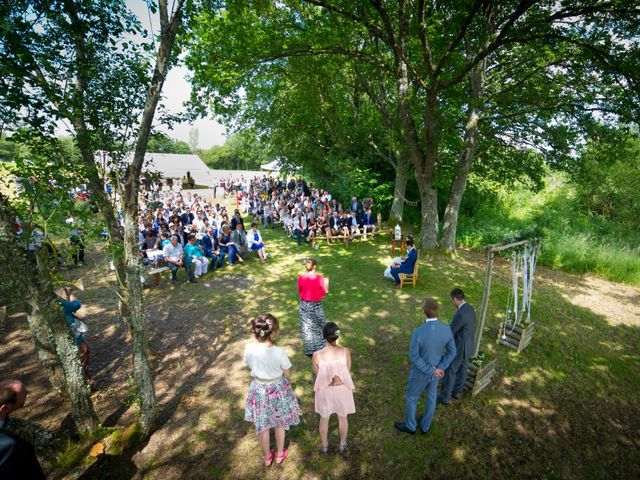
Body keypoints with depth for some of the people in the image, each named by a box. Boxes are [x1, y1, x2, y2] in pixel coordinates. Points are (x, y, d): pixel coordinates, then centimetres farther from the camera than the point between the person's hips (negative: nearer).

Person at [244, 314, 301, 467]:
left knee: (263, 425, 26)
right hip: (277, 389, -3)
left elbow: (250, 366, -1)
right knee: (280, 423, 26)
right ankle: (280, 454, 47)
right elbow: (286, 374, -15)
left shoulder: (249, 348, -21)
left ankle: (267, 456, 47)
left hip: (259, 388, 3)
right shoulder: (279, 352, -31)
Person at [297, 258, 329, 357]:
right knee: (317, 327, 16)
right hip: (316, 305, -1)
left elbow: (299, 291, 1)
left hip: (305, 305, 2)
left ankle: (309, 350, 25)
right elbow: (323, 293, -7)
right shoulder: (319, 278, -17)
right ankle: (319, 348, 28)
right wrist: (326, 283, 7)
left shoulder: (301, 278, -12)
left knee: (307, 327, 15)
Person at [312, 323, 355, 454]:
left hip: (324, 390, 0)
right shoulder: (345, 352, -24)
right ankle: (342, 445, 48)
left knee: (324, 418, 27)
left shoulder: (317, 355, -26)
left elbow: (317, 374, -10)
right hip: (342, 389, 0)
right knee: (342, 417, 27)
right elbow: (347, 372, -11)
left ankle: (324, 445, 48)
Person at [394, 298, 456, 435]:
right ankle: (425, 425, 51)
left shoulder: (418, 332, -38)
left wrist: (431, 371, -17)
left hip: (420, 372, -4)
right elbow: (452, 352, -10)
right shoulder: (446, 329, -22)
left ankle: (410, 426, 45)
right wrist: (440, 369, -12)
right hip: (436, 370, 4)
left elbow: (414, 357, -28)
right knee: (431, 397, 28)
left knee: (411, 397, 22)